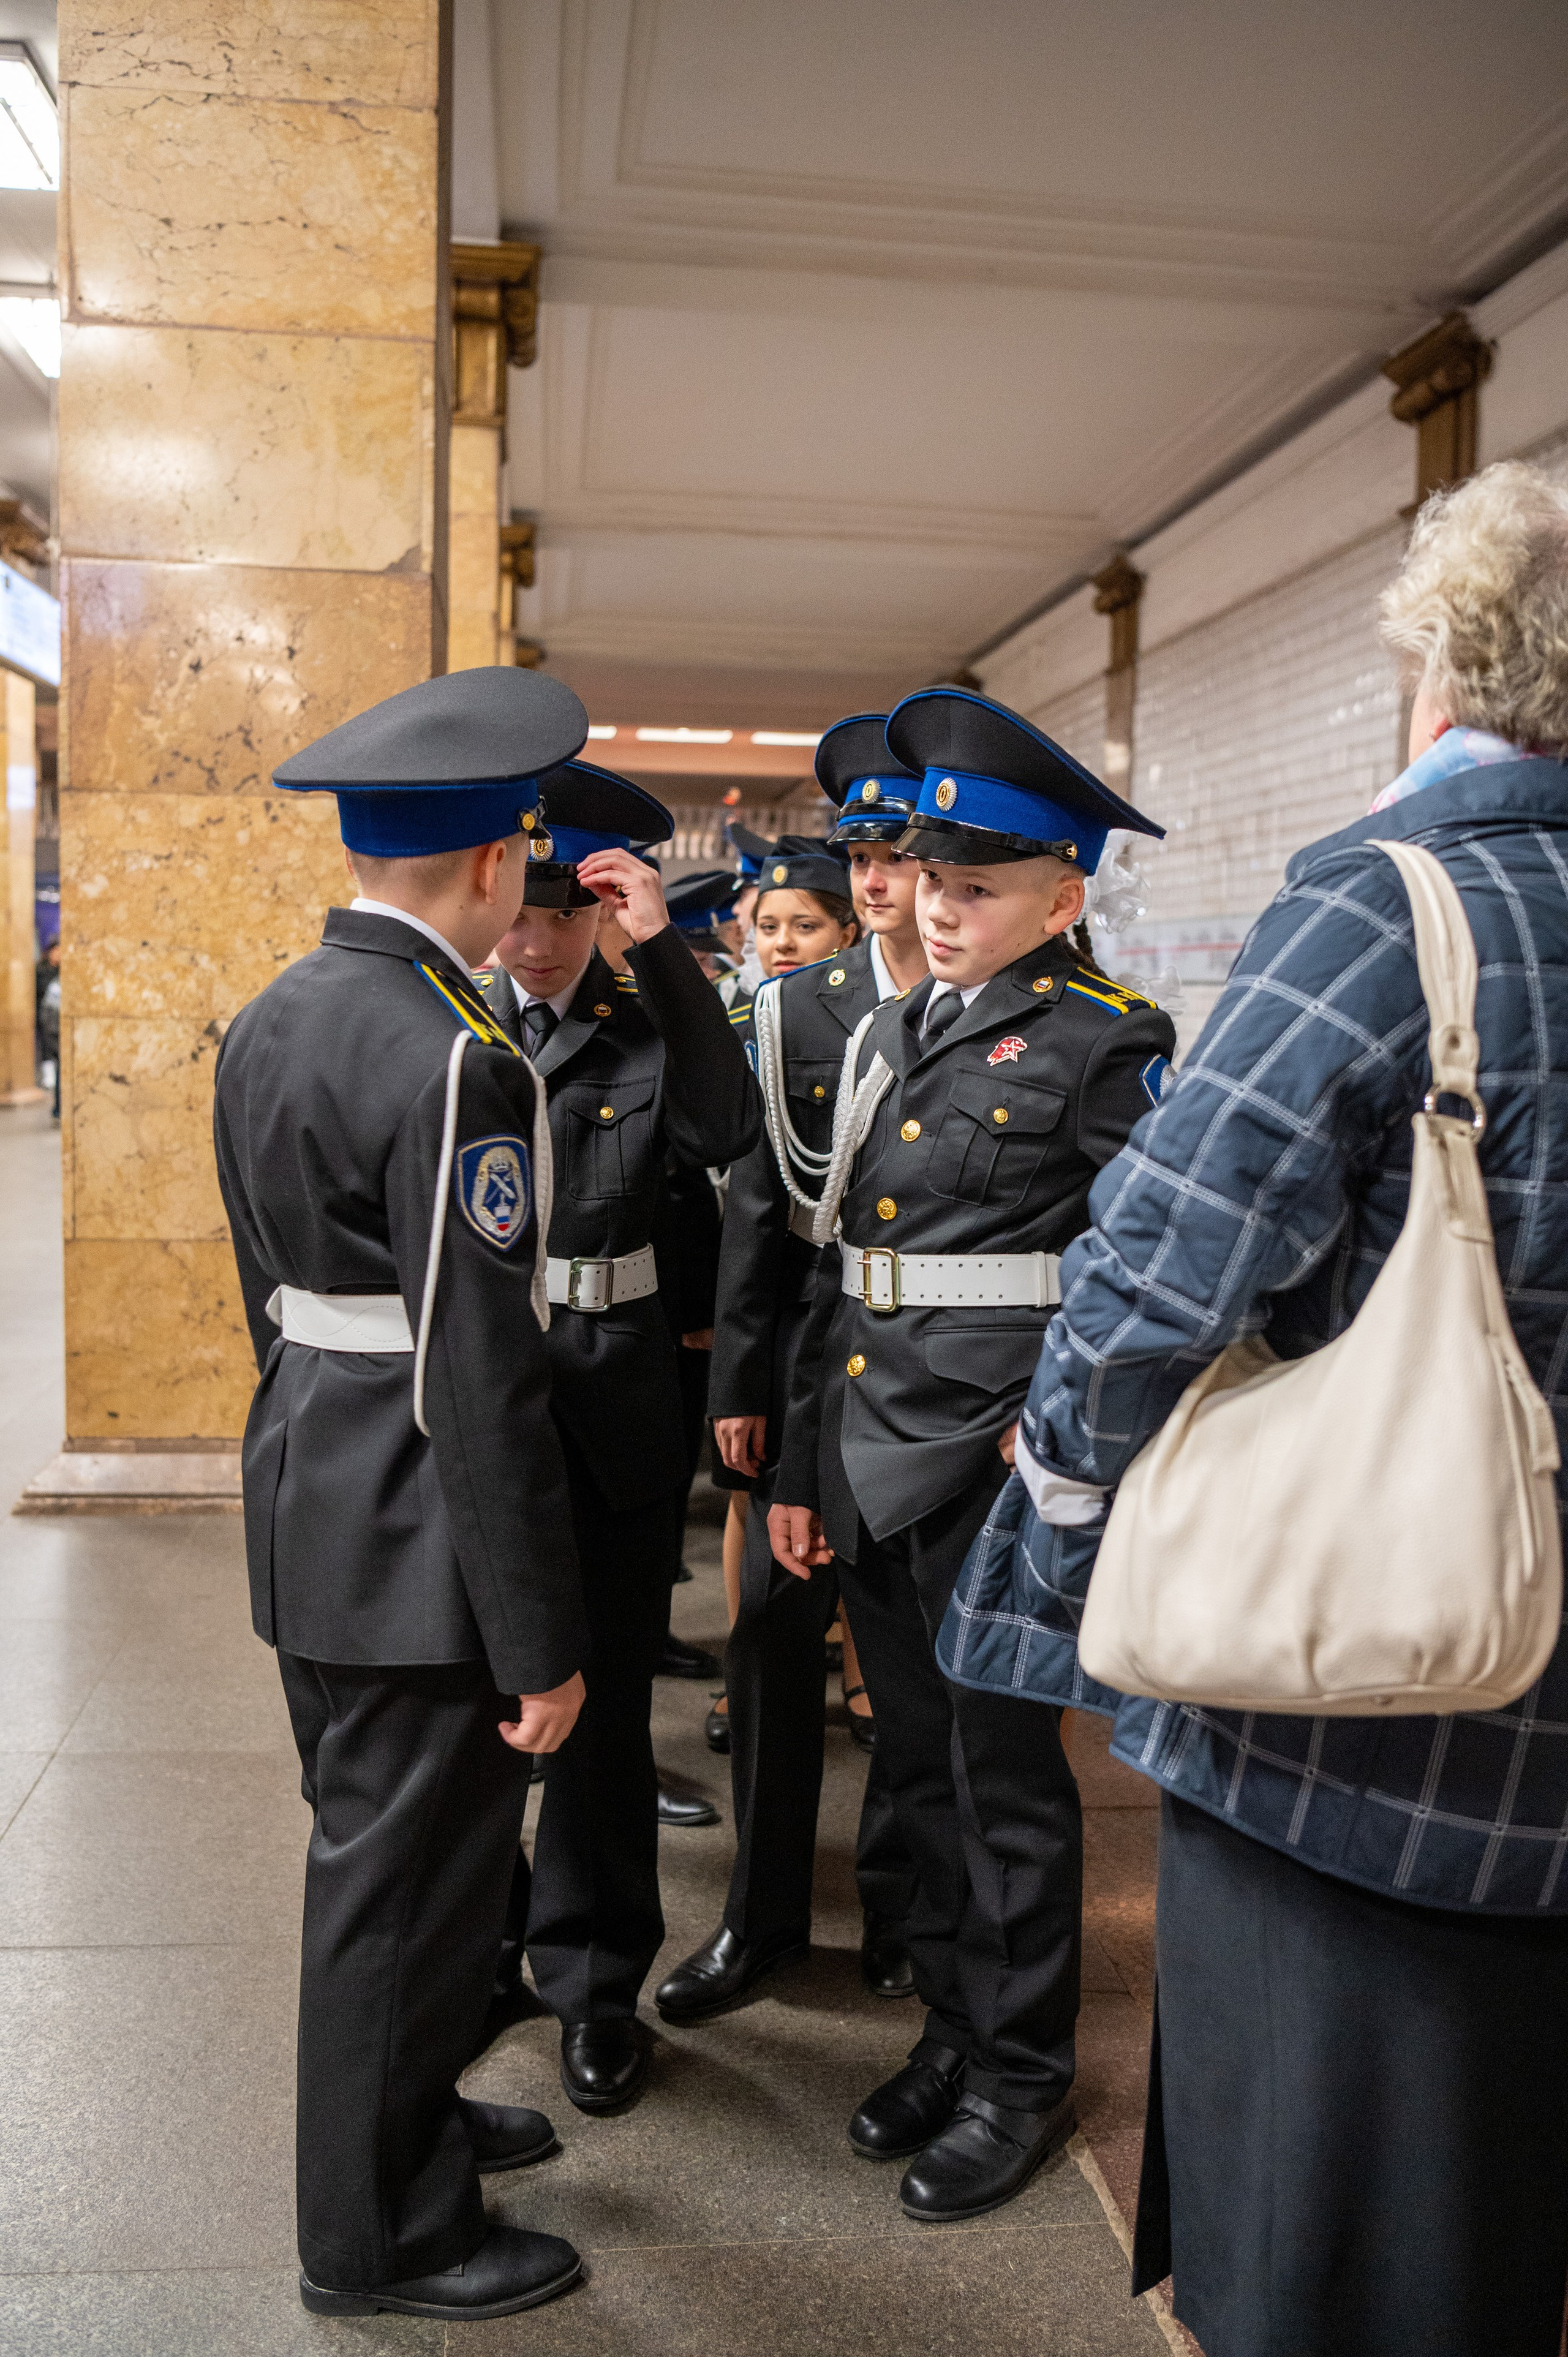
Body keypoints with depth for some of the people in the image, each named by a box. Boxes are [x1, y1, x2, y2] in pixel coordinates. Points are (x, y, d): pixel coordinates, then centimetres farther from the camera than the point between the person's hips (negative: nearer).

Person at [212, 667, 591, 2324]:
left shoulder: (268, 1022, 6)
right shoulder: (453, 1065, -23)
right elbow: (481, 1385, -24)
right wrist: (540, 1640, -17)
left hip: (309, 1506, 9)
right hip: (417, 1547, -9)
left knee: (369, 1845, 24)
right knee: (407, 1873, 8)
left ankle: (400, 2114, 45)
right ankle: (384, 2233, 28)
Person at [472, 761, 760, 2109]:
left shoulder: (651, 1025, 2)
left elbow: (727, 1132, -20)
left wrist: (663, 949, -21)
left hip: (610, 1388, -1)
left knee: (602, 1692, 9)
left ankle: (596, 1981, 27)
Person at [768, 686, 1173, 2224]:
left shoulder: (1105, 1045, -8)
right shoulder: (893, 1035, 12)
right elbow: (843, 1261, 14)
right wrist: (800, 1460, 13)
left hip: (996, 1463, -6)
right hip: (872, 1454, 7)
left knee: (1005, 1773, 7)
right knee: (918, 1762, 17)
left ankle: (1022, 2077, 26)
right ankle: (953, 2027, 35)